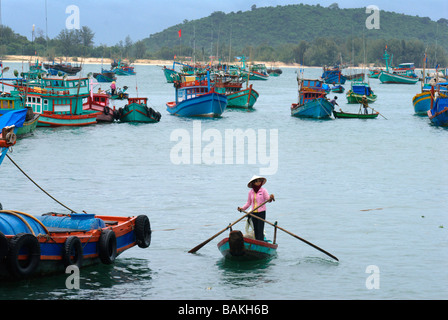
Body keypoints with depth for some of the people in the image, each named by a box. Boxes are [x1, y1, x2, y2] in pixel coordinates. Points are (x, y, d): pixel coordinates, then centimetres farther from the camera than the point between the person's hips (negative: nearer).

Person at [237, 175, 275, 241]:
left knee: (260, 229, -11)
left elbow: (268, 199, -16)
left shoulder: (263, 190, -3)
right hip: (253, 213, 4)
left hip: (261, 212, -4)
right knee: (255, 230, 6)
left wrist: (271, 198, -38)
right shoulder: (250, 192, 8)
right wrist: (242, 208, 4)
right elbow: (248, 203, 16)